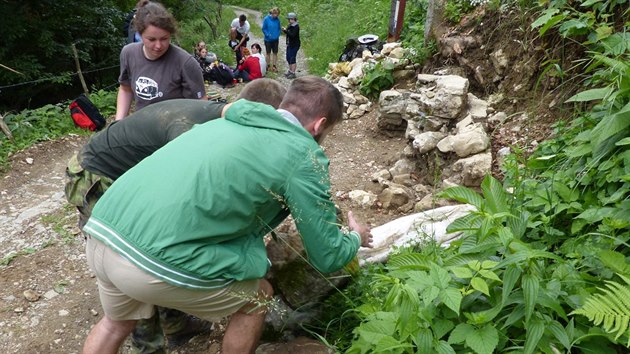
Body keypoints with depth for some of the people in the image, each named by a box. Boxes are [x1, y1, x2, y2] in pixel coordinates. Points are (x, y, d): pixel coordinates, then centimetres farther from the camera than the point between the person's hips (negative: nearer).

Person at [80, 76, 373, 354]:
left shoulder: (227, 123, 20)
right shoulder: (304, 156, -1)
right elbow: (327, 258, 5)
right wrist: (355, 238, 28)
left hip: (101, 232, 8)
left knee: (117, 323, 36)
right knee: (257, 297, 19)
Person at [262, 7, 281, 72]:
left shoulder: (277, 19, -3)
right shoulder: (266, 19, -11)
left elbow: (279, 28, 7)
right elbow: (264, 29, -7)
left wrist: (278, 35, -8)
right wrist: (268, 35, -17)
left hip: (275, 40, 2)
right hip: (268, 39, -2)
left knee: (275, 53, 7)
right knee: (268, 53, 9)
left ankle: (274, 66, 15)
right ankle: (268, 66, 20)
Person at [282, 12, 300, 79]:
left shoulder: (296, 27, -15)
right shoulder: (290, 25, 10)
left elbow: (292, 35, -24)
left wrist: (286, 30, -22)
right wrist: (284, 30, -2)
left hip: (294, 45, -9)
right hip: (289, 44, 9)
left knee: (292, 59, -8)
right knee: (288, 58, 16)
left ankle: (293, 73, -3)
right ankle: (290, 71, 30)